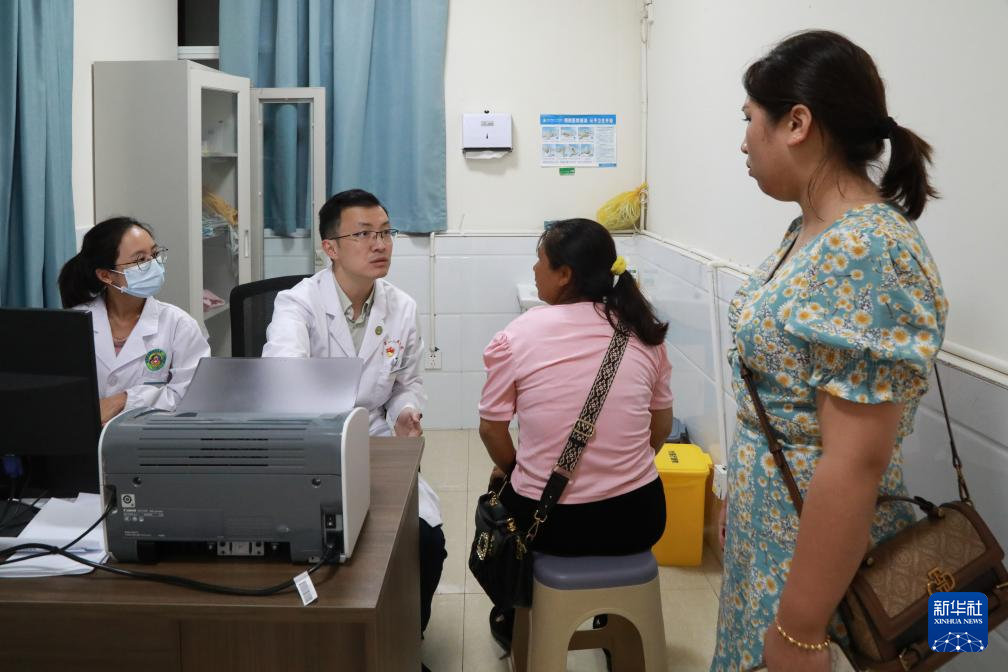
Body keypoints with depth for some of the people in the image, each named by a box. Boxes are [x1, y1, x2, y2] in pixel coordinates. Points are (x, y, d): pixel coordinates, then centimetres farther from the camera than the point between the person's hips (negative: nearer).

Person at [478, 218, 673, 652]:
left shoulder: (516, 336, -12)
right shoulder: (643, 330, -2)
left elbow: (492, 430, -3)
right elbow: (661, 428, 7)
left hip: (549, 523, -2)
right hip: (638, 519, 3)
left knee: (499, 500, 32)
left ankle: (513, 617, 47)